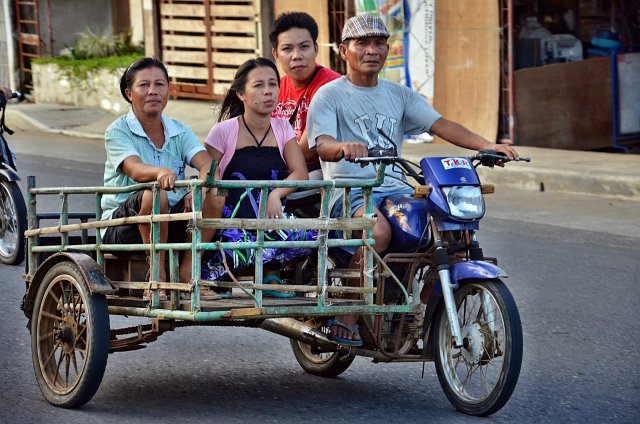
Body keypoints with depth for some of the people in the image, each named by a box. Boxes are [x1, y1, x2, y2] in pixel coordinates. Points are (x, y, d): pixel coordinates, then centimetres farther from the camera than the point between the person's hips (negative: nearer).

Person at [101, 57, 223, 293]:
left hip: (171, 225, 4)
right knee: (154, 194, -35)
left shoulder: (179, 132, 8)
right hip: (122, 227, -4)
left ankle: (186, 273, -14)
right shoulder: (118, 132, -5)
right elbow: (135, 169, -25)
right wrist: (162, 172, -49)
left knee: (214, 197, -21)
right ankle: (157, 274, -23)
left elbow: (206, 164, -11)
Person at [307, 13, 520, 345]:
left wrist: (485, 145, -13)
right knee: (378, 230, -36)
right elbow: (322, 145, -13)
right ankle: (346, 315, -22)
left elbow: (439, 124, 4)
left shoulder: (399, 95, 19)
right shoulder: (329, 96, 3)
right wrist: (344, 147, -39)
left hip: (395, 187, 5)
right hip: (349, 190, -5)